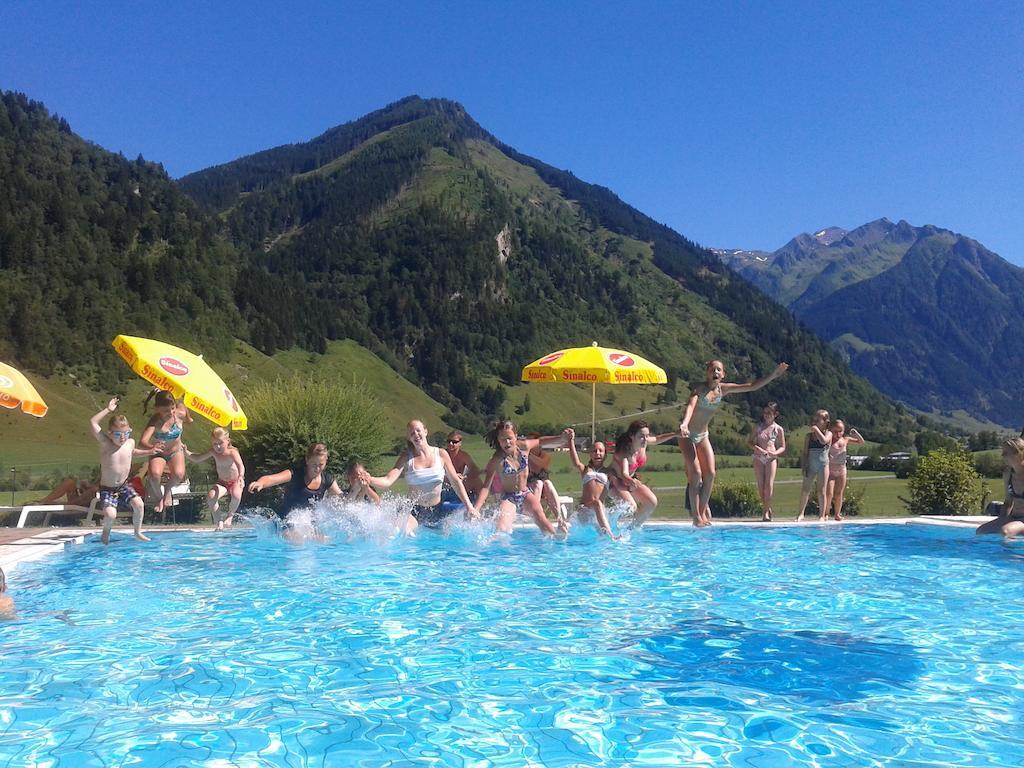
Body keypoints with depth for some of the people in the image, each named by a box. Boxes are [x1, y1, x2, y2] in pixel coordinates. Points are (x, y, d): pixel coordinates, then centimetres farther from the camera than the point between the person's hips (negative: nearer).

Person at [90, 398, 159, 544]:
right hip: (107, 489, -4)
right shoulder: (105, 444, -15)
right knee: (110, 514, -22)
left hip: (124, 485, 4)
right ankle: (106, 533, 14)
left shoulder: (130, 443, -2)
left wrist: (149, 451, 13)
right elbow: (92, 423, -24)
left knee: (138, 504, -18)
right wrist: (108, 410, -25)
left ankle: (138, 532, 6)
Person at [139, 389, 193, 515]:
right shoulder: (155, 421, -29)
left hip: (176, 452, 2)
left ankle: (168, 489, 9)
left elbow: (189, 421, 8)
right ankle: (159, 497, 1)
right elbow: (142, 441, -45)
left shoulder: (180, 413, -21)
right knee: (154, 473, -33)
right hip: (158, 454, -1)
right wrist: (152, 447, -61)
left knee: (179, 474, -29)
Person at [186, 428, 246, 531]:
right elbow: (196, 459, 1)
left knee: (236, 495, -35)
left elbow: (240, 465, -38)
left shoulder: (232, 452, -21)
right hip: (222, 482, 4)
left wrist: (241, 476, -58)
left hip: (235, 482, -4)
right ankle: (217, 522, -7)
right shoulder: (213, 452, -7)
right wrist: (186, 452, -16)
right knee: (210, 496, -24)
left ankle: (230, 515, -5)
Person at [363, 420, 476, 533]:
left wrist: (469, 506, -3)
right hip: (414, 511, -4)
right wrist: (370, 480, -34)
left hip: (437, 510, 4)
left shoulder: (441, 454, 1)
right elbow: (388, 481, -13)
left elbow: (455, 481, 4)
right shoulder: (406, 457, -2)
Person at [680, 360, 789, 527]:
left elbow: (752, 386, 2)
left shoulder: (723, 389, -1)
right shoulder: (699, 390, -18)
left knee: (710, 473, -3)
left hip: (703, 436, 6)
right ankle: (696, 515, -6)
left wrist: (773, 375, -7)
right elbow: (691, 406, -37)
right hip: (688, 435, -6)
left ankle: (703, 511, 8)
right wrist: (684, 424, -57)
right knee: (696, 473, -12)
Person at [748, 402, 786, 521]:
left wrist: (775, 453, -14)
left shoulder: (778, 429, 3)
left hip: (771, 458, -2)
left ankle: (766, 511, -1)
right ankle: (767, 508, 19)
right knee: (760, 485, 2)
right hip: (758, 458, 2)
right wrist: (756, 448, -12)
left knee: (769, 484, -8)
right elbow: (749, 442, 8)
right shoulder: (757, 427, 7)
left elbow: (782, 447, 6)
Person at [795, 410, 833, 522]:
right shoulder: (809, 436, 7)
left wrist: (816, 430, -14)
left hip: (823, 465, -3)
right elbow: (804, 452, 7)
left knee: (821, 491, 2)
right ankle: (801, 514, 10)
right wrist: (803, 466, -1)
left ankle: (822, 515, 9)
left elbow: (823, 441, -25)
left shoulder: (828, 433, 0)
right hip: (811, 466, 3)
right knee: (805, 490, 1)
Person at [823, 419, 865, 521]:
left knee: (839, 494, 8)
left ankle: (837, 514, 18)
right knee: (829, 493, -9)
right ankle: (826, 513, 4)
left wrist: (856, 434, -2)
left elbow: (861, 442, 11)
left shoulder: (846, 439, 5)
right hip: (830, 470, -4)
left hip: (841, 470, 4)